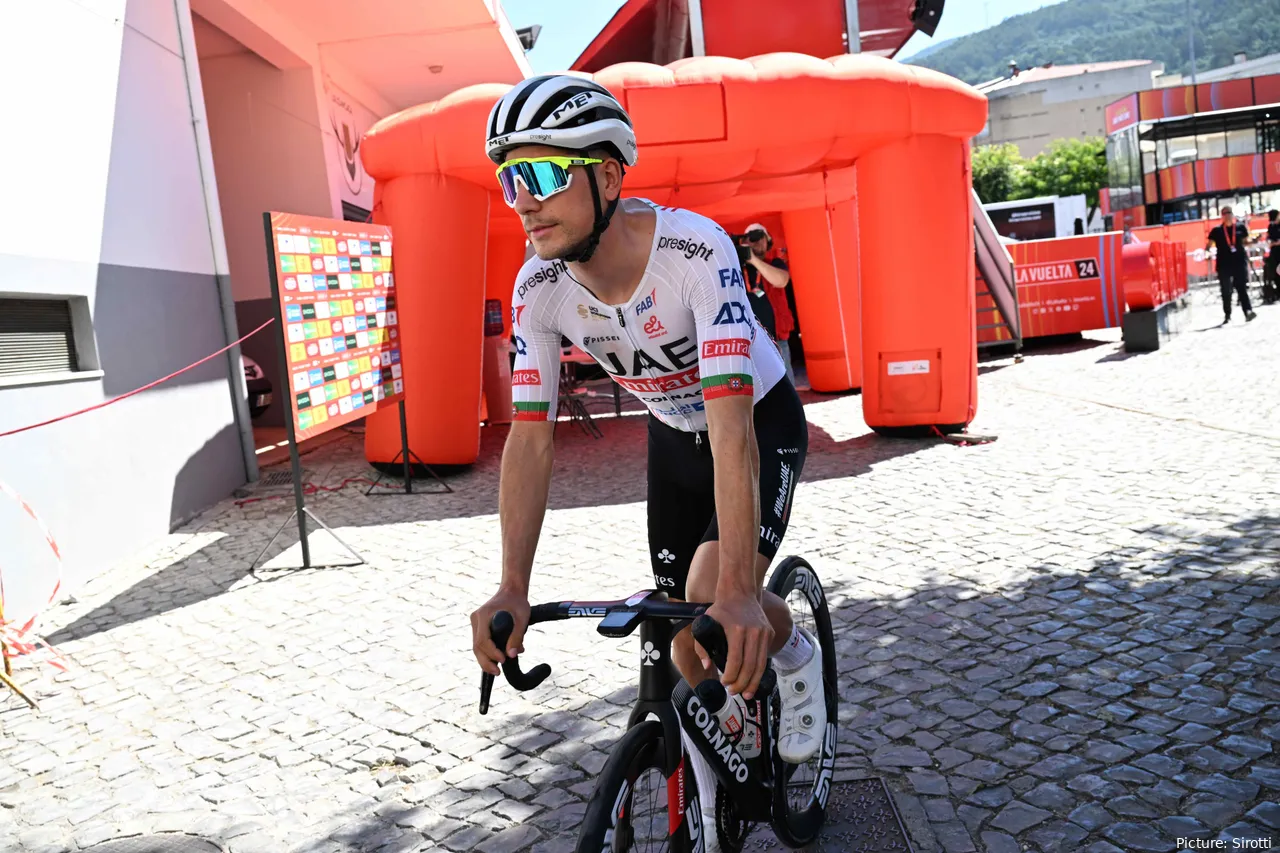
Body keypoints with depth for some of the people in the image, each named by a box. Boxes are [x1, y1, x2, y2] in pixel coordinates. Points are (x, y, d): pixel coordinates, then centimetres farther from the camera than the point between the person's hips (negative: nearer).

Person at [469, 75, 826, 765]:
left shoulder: (694, 249, -36)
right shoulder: (537, 288, -20)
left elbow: (730, 421, -42)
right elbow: (530, 438, -19)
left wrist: (737, 591, -49)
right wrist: (512, 589, -27)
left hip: (760, 423, -4)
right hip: (673, 436, 4)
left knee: (715, 593, -26)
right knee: (687, 631, 4)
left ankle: (793, 656, 9)